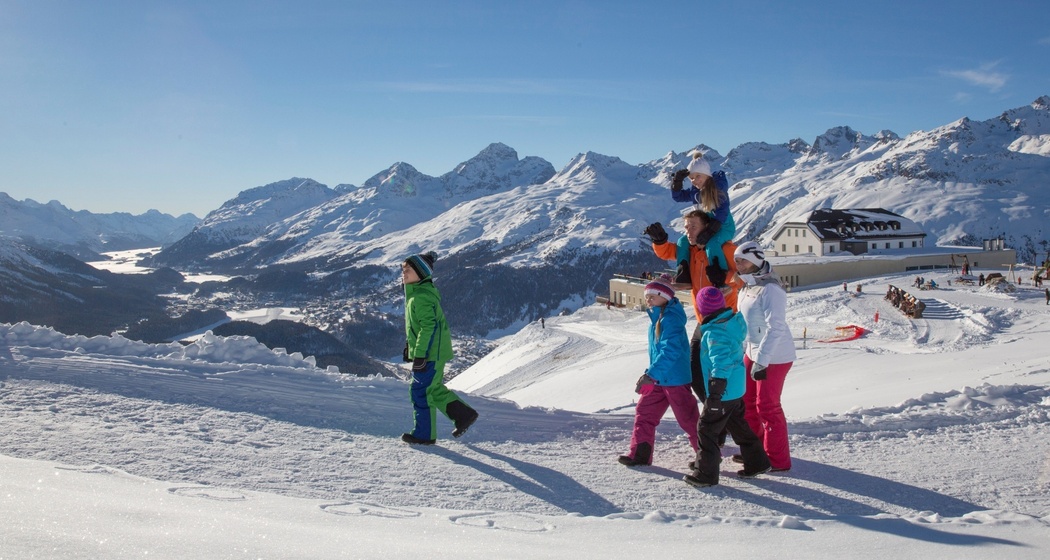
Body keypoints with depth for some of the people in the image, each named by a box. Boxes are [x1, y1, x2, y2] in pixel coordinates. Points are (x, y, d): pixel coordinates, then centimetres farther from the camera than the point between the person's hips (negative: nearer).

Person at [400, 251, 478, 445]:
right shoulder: (414, 293, 13)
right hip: (429, 353, 10)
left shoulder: (422, 296, -20)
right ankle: (463, 415, 24)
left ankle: (424, 434, 8)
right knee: (434, 389, 18)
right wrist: (409, 346, 26)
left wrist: (419, 354, -25)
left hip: (431, 353, -10)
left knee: (420, 391, -2)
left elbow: (429, 326, -25)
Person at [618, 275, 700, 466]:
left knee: (688, 418, 1)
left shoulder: (671, 319, -20)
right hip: (658, 379, 9)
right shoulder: (656, 318, 8)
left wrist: (651, 374, -29)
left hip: (675, 378, -9)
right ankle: (640, 454, 15)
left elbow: (670, 351, -27)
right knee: (644, 412, 9)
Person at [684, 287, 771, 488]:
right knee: (738, 426, 23)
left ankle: (705, 474, 7)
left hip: (722, 392, -9)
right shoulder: (734, 321, 4)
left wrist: (715, 392, -26)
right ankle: (757, 462, 31)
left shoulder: (714, 332, -23)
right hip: (736, 388, 9)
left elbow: (721, 363, -28)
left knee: (706, 429, 2)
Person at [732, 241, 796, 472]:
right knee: (747, 400, 15)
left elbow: (775, 328, -27)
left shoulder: (770, 289, -22)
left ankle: (778, 460, 10)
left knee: (767, 406, -3)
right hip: (753, 353, 9)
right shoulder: (746, 287, 7)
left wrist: (761, 361, -30)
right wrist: (741, 350, 18)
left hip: (774, 356, -9)